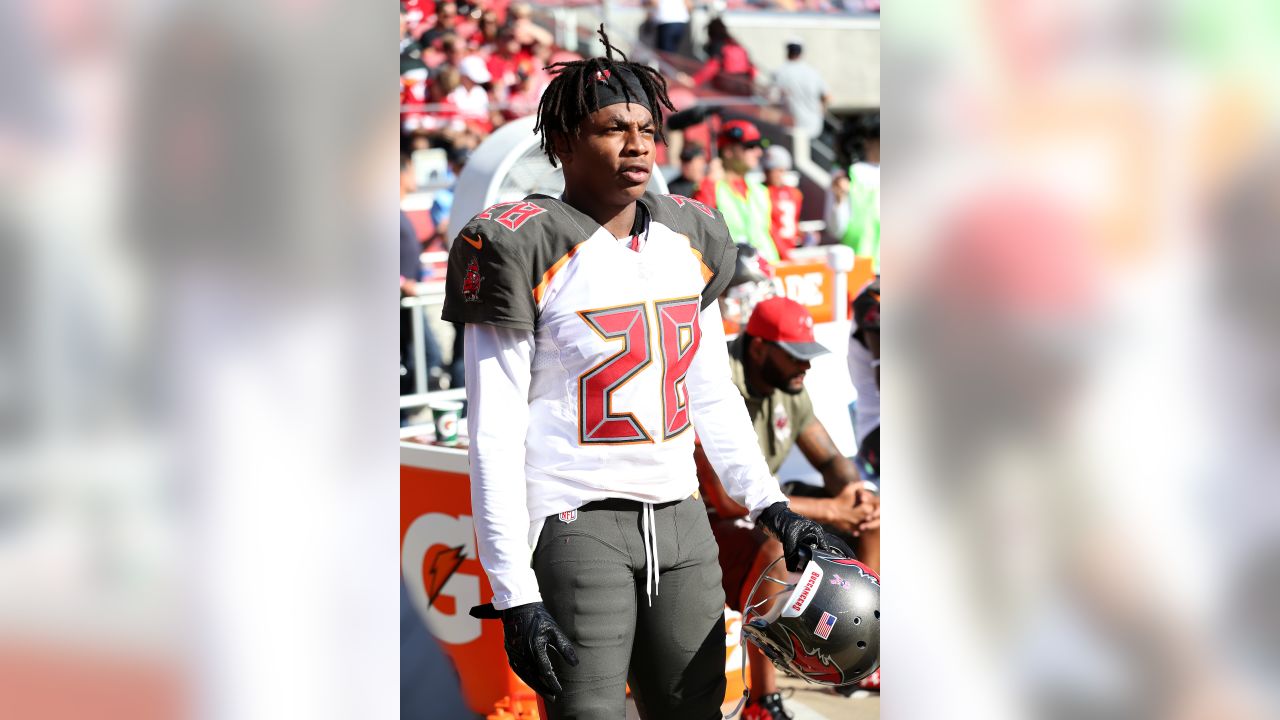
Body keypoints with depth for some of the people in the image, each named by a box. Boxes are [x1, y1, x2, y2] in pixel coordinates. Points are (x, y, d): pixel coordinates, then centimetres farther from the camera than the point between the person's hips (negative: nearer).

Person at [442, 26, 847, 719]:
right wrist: (515, 597, -15)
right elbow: (493, 437, -11)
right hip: (575, 526, -6)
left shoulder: (691, 238, 10)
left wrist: (770, 506, 13)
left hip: (681, 523, 6)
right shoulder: (526, 250, -10)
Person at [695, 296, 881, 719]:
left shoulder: (787, 389, 2)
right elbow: (729, 500, -32)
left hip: (759, 514, 9)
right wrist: (830, 510, -28)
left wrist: (855, 493, -16)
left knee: (871, 521, 4)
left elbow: (830, 460, 10)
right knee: (777, 553, -39)